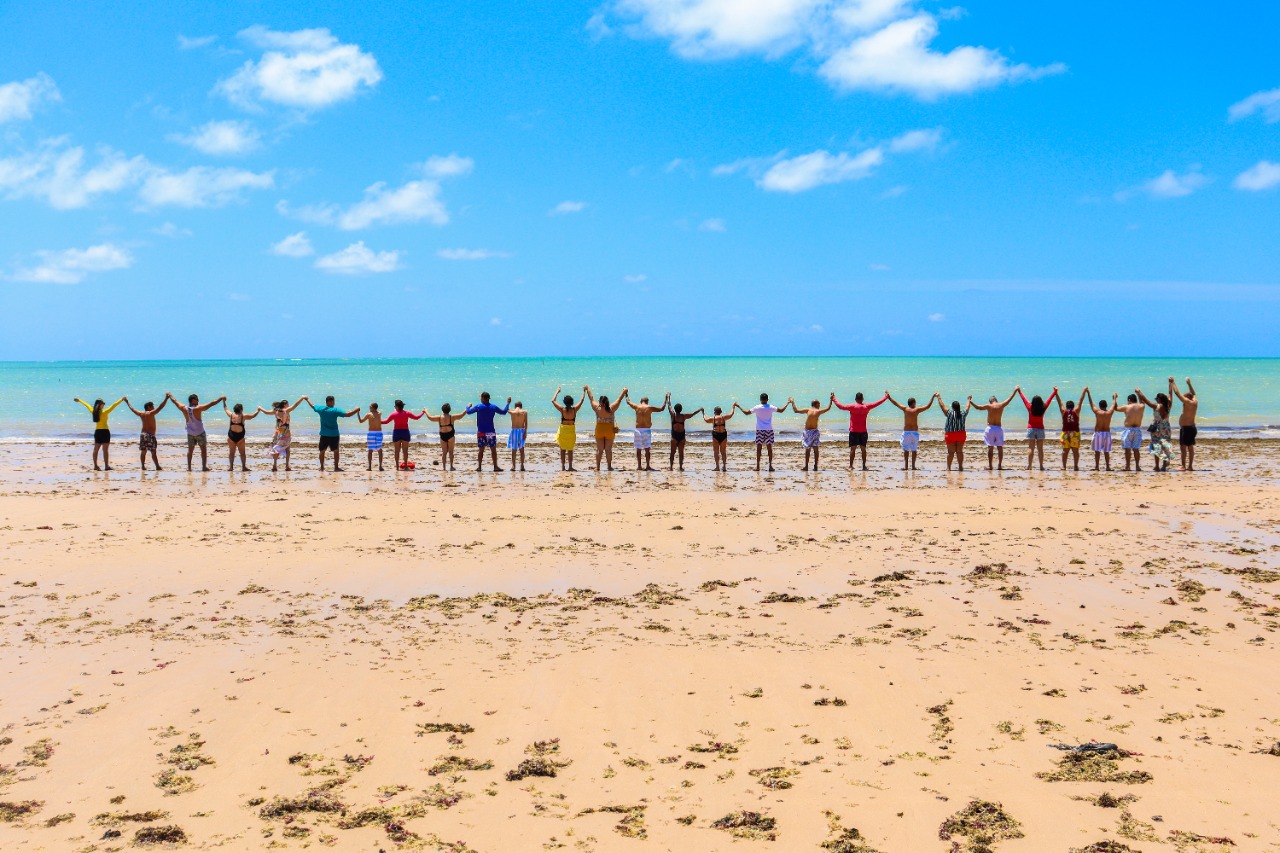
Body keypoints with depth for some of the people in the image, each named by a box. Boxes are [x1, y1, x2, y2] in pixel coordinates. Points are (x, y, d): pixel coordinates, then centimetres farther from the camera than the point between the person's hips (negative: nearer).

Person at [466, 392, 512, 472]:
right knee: (493, 450, 3)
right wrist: (508, 403, 23)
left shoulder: (478, 406, -7)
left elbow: (468, 412, 2)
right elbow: (503, 412, 9)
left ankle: (479, 466, 6)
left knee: (481, 450, 6)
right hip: (491, 432, 1)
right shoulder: (493, 406, -1)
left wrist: (468, 406, 24)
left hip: (481, 432, 0)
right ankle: (495, 466, 1)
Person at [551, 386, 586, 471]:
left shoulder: (562, 409, -10)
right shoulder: (574, 409, -9)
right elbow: (582, 400, 5)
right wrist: (584, 391, 18)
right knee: (570, 450, 8)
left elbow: (553, 401, 2)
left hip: (563, 430, 0)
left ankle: (563, 467, 8)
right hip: (571, 431, 0)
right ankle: (570, 467, 8)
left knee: (562, 449, 9)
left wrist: (557, 391, 14)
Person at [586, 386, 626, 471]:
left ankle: (597, 466, 8)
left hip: (599, 430, 0)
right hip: (610, 430, 0)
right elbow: (619, 399, 4)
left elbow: (591, 399, 6)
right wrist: (624, 391, 20)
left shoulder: (597, 408, -8)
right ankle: (609, 466, 9)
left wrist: (587, 390, 21)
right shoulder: (612, 408, -9)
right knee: (608, 449, 7)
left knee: (599, 449, 8)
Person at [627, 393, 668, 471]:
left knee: (638, 449, 7)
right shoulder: (650, 408, -3)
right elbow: (661, 409, 4)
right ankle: (647, 465, -1)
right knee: (647, 448, 2)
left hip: (638, 429, 2)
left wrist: (627, 396, 41)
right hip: (647, 429, -1)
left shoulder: (637, 407, 2)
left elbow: (628, 402, 20)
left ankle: (639, 466, 8)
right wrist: (666, 400, 17)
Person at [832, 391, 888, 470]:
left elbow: (841, 406, -15)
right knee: (863, 449, 8)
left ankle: (851, 466, -1)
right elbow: (877, 403, 9)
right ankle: (864, 466, 8)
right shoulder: (866, 406, -1)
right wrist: (886, 397, 22)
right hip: (863, 432, 2)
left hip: (853, 431, -2)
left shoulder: (852, 406, -8)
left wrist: (833, 399, -6)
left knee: (852, 449, 1)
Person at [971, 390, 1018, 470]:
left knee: (990, 447, 1)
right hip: (999, 428, 2)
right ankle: (1000, 465, 9)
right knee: (1000, 447, 8)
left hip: (990, 428, -2)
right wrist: (1015, 390, 24)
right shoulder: (1001, 405, 0)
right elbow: (1010, 399, 12)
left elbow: (977, 407, -5)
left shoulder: (988, 406, -7)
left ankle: (990, 465, -1)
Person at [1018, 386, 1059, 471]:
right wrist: (1055, 392, 17)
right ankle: (1041, 466, 5)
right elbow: (1049, 399, 5)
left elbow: (1024, 398, 2)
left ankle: (1029, 465, -8)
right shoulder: (1043, 408, -7)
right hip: (1040, 429, 1)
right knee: (1040, 449, 6)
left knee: (1031, 448, -1)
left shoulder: (1030, 408, -10)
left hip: (1031, 429, -1)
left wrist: (1019, 391, 14)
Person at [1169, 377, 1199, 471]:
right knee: (1190, 447, 11)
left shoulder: (1187, 402, -13)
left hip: (1185, 428, -9)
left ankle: (1183, 466, -13)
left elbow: (1177, 393, -12)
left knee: (1183, 447, -9)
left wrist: (1172, 383, -2)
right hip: (1192, 427, 9)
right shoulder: (1195, 402, 8)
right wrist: (1189, 383, 37)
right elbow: (1193, 394, 29)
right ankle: (1190, 466, 14)